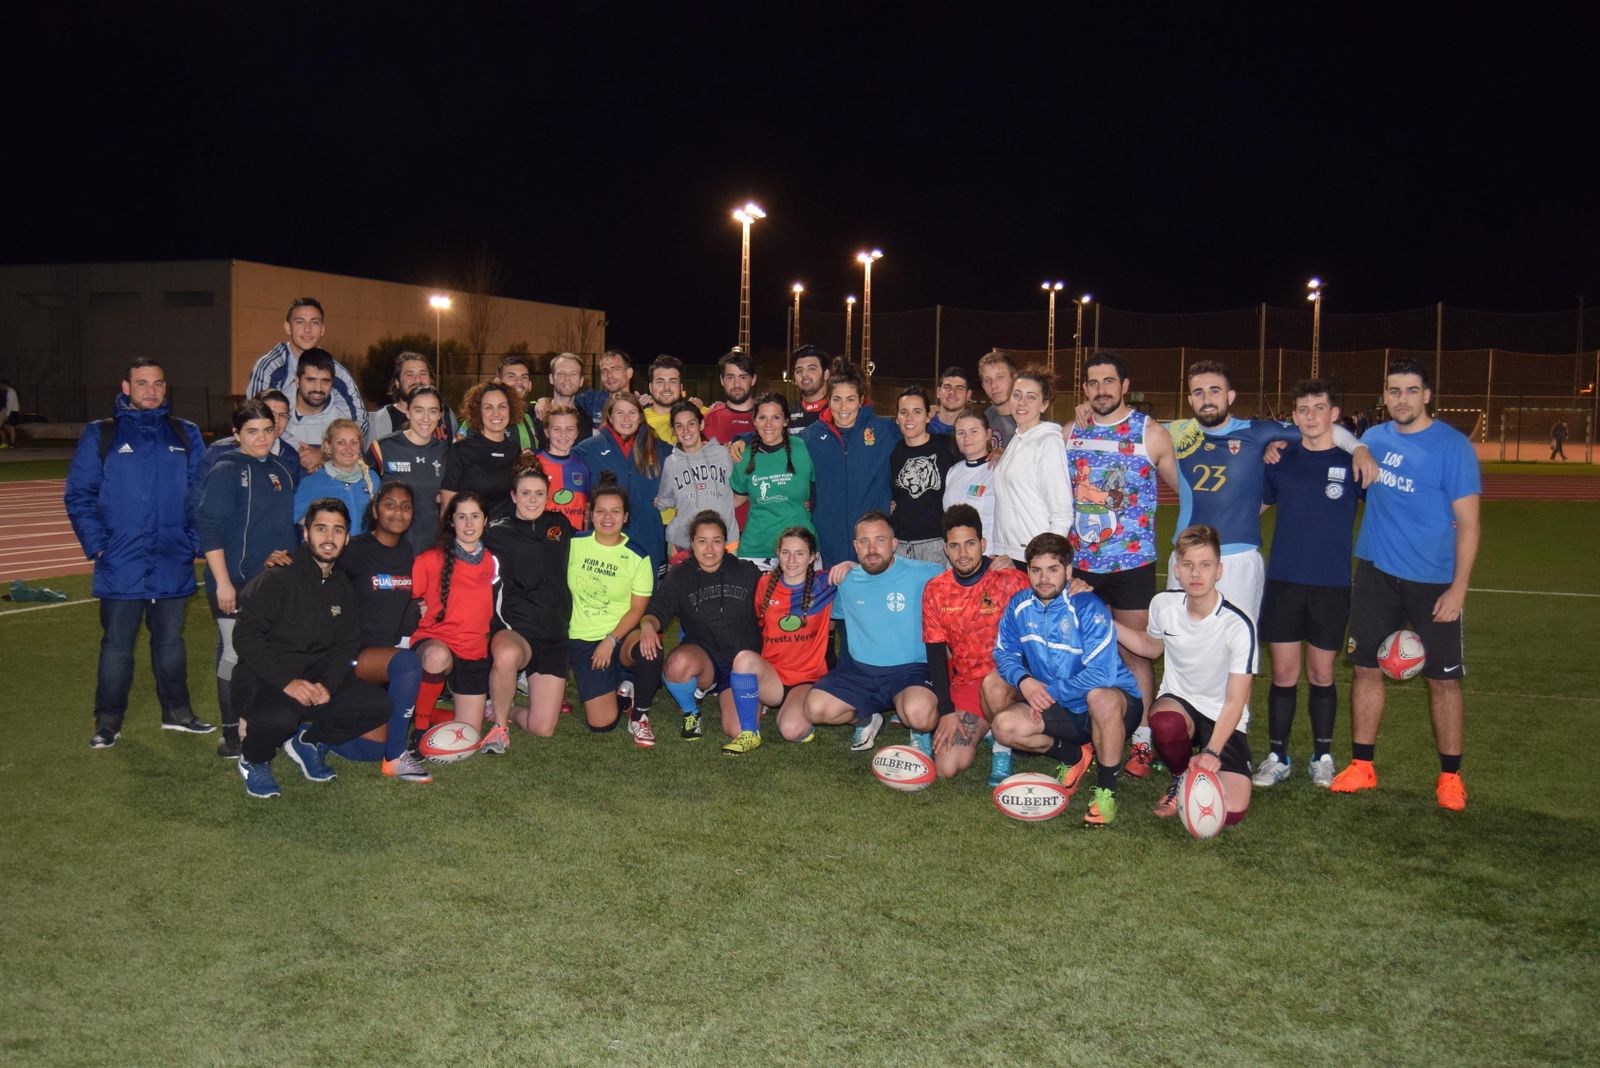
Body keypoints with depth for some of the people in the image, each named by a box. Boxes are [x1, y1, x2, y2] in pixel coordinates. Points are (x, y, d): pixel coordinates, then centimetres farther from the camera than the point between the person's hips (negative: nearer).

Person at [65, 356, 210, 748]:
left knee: (171, 641, 15)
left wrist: (195, 541, -2)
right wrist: (97, 546, -10)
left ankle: (176, 711, 26)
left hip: (174, 565, 2)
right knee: (117, 645, 6)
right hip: (121, 566, -2)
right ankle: (108, 722, 16)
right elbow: (79, 495, -2)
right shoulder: (100, 435, 1)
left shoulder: (185, 435, 7)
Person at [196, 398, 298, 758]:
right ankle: (231, 734, 10)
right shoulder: (226, 471, -7)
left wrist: (286, 554, 12)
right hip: (235, 581, -6)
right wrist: (222, 582, -17)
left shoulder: (282, 471, 12)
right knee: (234, 654, -1)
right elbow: (209, 528, -13)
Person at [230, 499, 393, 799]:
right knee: (280, 717, -38)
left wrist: (328, 684, -13)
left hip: (317, 678, 6)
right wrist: (287, 682, -28)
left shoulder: (342, 588, 11)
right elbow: (247, 638, -18)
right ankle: (254, 762, -1)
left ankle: (310, 741, 12)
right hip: (262, 681, -6)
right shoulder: (276, 580, -11)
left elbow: (347, 645, 8)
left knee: (378, 704, -13)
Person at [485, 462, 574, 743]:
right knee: (507, 656, -43)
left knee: (543, 728, -7)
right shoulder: (498, 532, 2)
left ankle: (507, 708, 27)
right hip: (515, 628, -3)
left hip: (554, 634, 4)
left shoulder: (560, 524, 13)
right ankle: (499, 722, -15)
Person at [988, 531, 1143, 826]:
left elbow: (1101, 674, -28)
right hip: (1062, 710, 6)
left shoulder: (1088, 609, -20)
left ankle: (1106, 790, -19)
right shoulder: (1019, 605, -3)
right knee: (1005, 727, -17)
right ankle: (1074, 756, 11)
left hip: (1116, 703, -5)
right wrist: (1023, 680, -18)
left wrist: (1051, 691, -23)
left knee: (1100, 696, -41)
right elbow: (1005, 653, 3)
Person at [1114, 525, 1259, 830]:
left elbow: (1235, 701, -20)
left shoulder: (1239, 624, -22)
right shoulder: (1163, 604, -9)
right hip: (1177, 700, 2)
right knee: (1165, 724, -38)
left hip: (1223, 717, -2)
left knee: (1232, 811, -21)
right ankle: (1181, 779, -3)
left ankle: (1198, 770, 14)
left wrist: (1212, 752, -32)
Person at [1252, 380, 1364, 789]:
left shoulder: (1352, 462, -1)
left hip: (1331, 585, -1)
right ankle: (1277, 757, 15)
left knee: (1322, 674, 8)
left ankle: (1323, 756, 23)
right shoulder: (1279, 461, 5)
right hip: (1283, 582, 1)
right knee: (1284, 673, 4)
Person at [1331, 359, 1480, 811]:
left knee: (1443, 679, 2)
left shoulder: (1452, 446, -9)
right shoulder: (1373, 439, 5)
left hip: (1432, 580, -4)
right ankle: (1361, 766, 18)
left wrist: (1458, 588, -16)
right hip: (1376, 571, 4)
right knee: (1366, 667, 7)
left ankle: (1450, 776, 16)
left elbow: (1467, 522, -10)